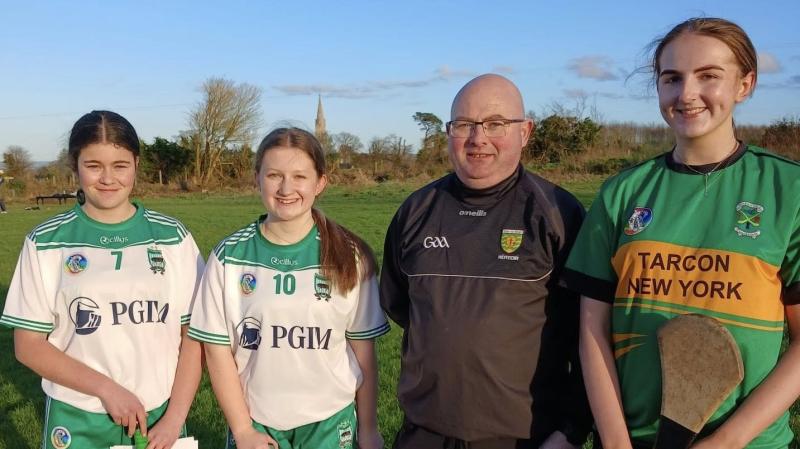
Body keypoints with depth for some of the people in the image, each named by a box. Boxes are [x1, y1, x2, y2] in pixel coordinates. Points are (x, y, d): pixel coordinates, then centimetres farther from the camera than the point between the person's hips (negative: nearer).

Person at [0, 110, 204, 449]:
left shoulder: (172, 237, -3)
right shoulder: (46, 243, -4)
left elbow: (195, 335, -2)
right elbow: (29, 346, -3)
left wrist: (174, 419, -9)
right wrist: (106, 388, -14)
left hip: (159, 418, 1)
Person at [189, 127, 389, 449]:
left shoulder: (349, 257, -7)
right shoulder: (229, 257, -7)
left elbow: (363, 349, -2)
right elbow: (218, 350, -3)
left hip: (331, 422, 0)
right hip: (256, 422, 0)